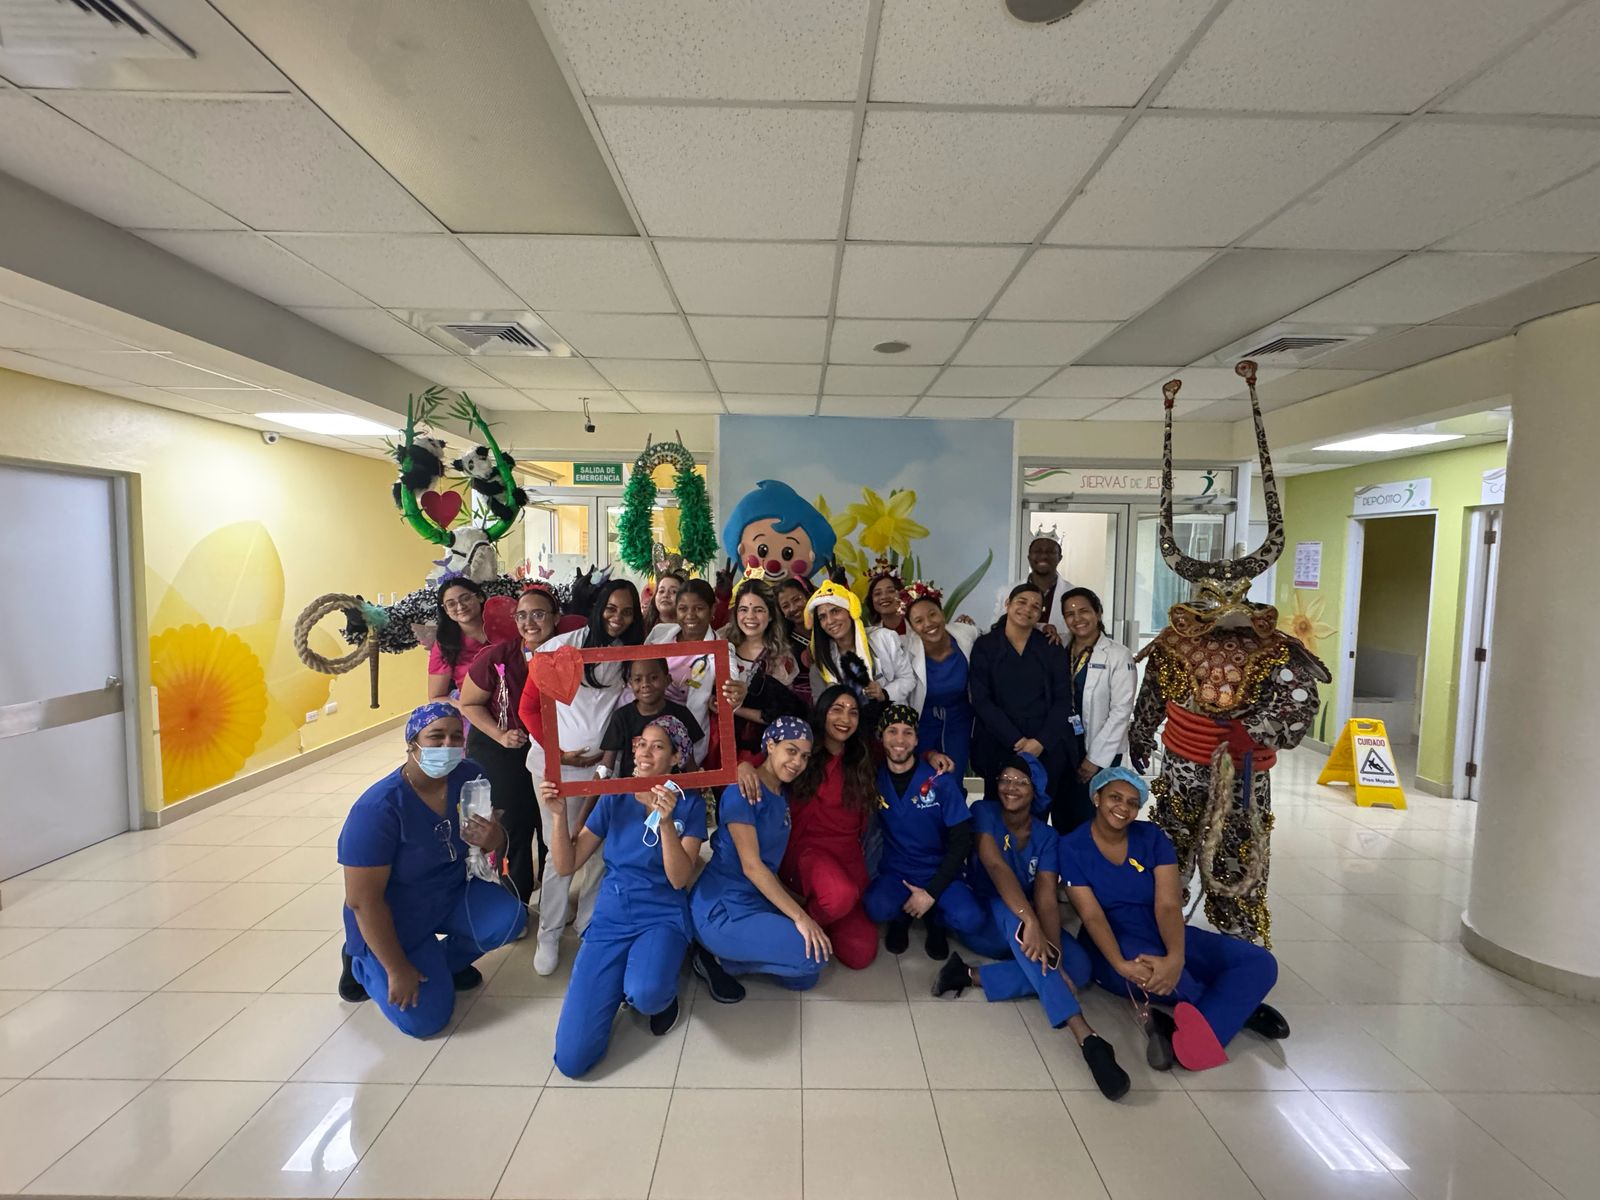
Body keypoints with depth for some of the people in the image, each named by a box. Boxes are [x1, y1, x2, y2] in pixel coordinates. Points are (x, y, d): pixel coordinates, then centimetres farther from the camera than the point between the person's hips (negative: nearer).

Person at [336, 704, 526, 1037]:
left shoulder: (468, 778, -14)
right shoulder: (378, 808, -29)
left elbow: (494, 841, -3)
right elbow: (363, 900, -24)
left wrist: (494, 840, -29)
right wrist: (397, 969, -18)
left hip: (452, 895, 5)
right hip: (393, 918, -5)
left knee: (509, 918, -19)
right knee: (425, 1018, -8)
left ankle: (444, 961, 10)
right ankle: (363, 964, 19)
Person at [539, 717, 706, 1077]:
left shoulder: (690, 804, -4)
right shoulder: (614, 798, 4)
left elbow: (679, 879, -14)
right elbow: (566, 865, 4)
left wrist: (666, 822, -27)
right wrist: (559, 813, -11)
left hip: (662, 918, -2)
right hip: (610, 919, 3)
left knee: (645, 994, -37)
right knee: (572, 1059, -10)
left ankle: (663, 991, 1)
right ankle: (626, 977, 16)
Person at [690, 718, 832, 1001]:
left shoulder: (782, 794, 8)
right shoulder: (742, 792, -18)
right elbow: (751, 866, -21)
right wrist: (800, 916, -22)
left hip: (759, 902, 9)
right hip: (721, 910, -9)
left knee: (806, 977, 6)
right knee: (813, 957, -17)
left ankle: (724, 954, 13)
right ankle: (719, 958, -2)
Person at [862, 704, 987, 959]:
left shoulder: (941, 782, -9)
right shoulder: (874, 779, -5)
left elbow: (962, 841, -9)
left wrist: (932, 892, -13)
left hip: (939, 874, 0)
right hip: (894, 873, 0)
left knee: (971, 920, -28)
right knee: (877, 907, -32)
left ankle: (934, 919, 9)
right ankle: (901, 916, 6)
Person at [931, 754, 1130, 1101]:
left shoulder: (1046, 836, -2)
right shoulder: (984, 812, -11)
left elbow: (1047, 899, -15)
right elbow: (996, 866, -28)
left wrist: (1055, 957, -31)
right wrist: (1029, 922, -42)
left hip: (1023, 929, 4)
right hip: (983, 920, -4)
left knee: (1078, 965, -23)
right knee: (1011, 909, -38)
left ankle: (973, 976, -31)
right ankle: (1085, 1035, -46)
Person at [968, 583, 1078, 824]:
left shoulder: (1052, 648, 8)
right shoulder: (984, 646, 2)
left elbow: (1063, 699, 2)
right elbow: (981, 700, -4)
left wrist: (1041, 741, -11)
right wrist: (1016, 740, -12)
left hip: (1048, 749, 1)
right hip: (999, 748, -1)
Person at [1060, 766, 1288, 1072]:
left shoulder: (1152, 837, -4)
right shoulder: (1073, 847, -10)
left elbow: (1168, 905, -15)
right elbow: (1091, 915, -18)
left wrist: (1176, 958, -34)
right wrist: (1121, 965, -35)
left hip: (1166, 937, 4)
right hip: (1114, 944, -4)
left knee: (1261, 963, -12)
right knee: (1142, 974, -37)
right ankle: (1237, 1007, -8)